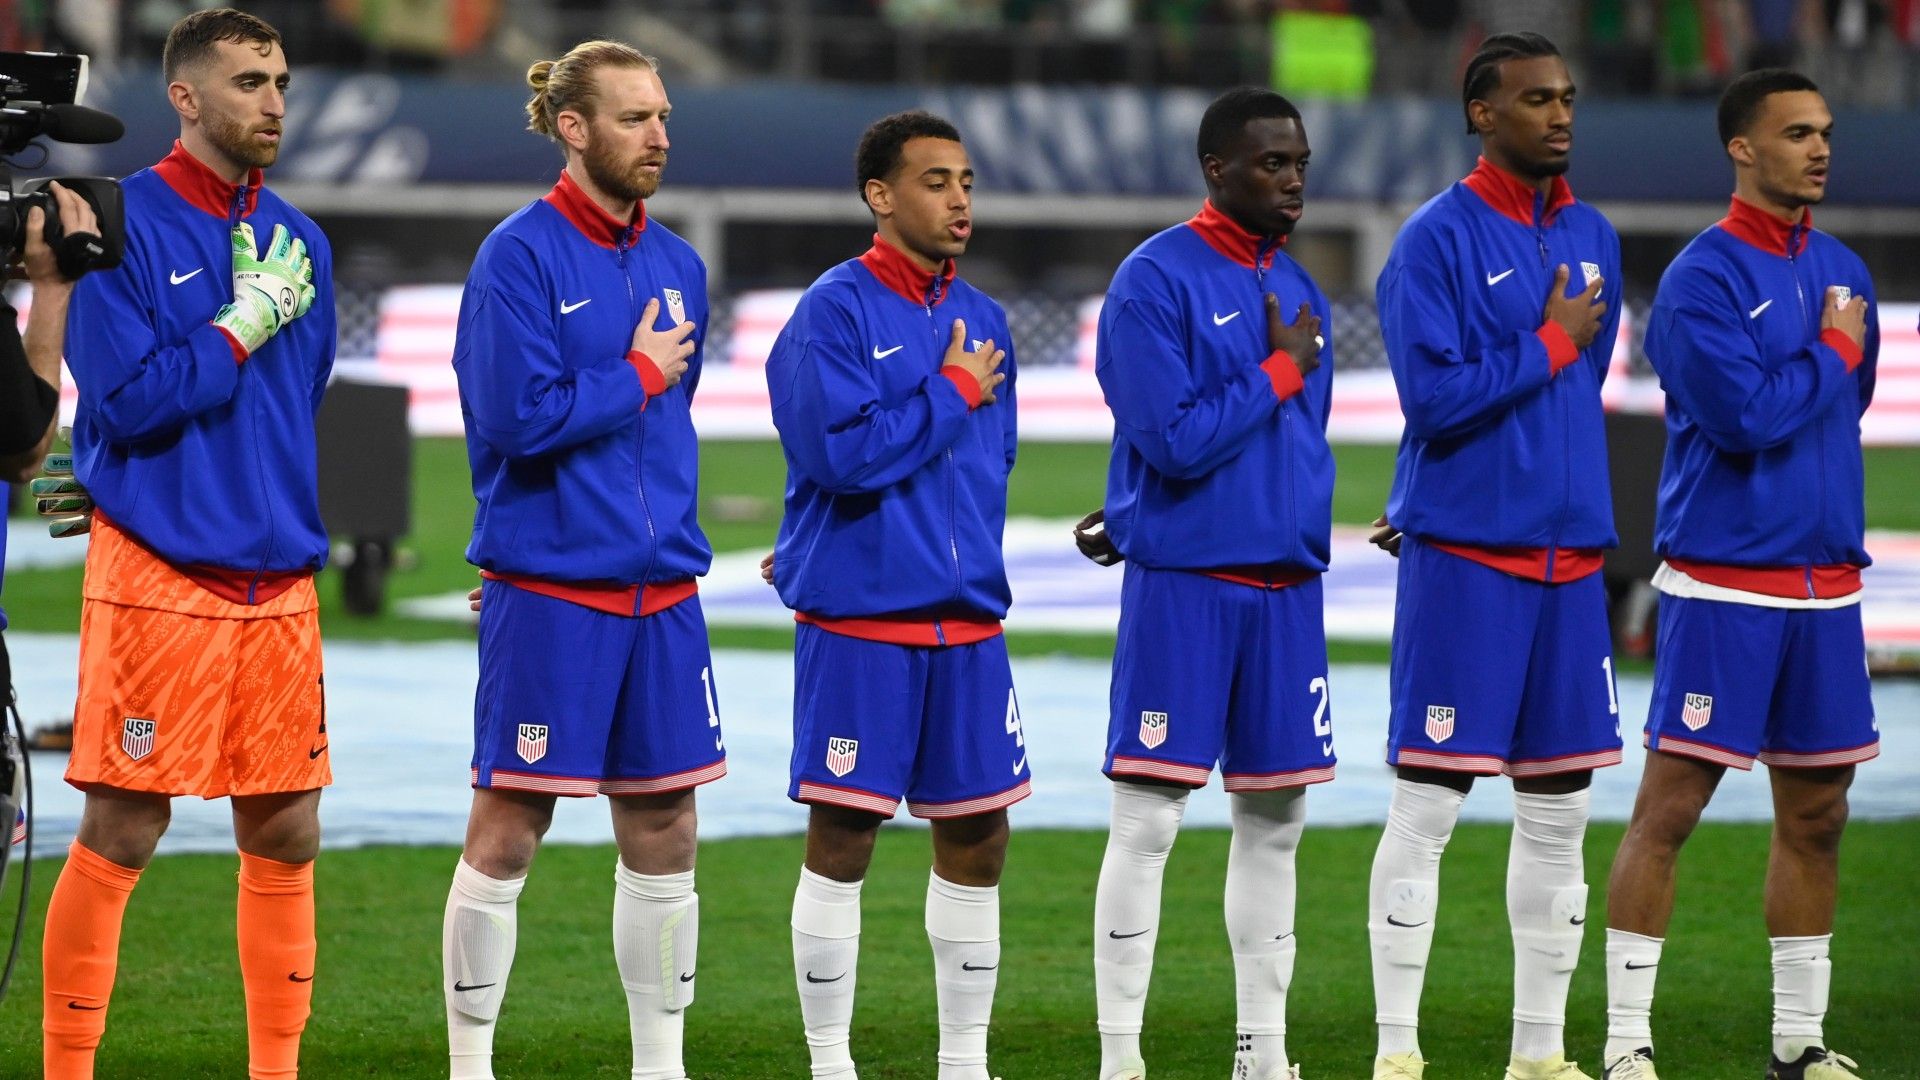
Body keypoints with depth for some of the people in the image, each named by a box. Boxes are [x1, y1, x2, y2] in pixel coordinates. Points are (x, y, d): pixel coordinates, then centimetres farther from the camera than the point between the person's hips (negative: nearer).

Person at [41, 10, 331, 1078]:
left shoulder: (299, 242, 13)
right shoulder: (124, 225, -7)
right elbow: (125, 399, -15)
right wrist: (247, 323, -13)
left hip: (280, 578, 6)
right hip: (158, 576, -6)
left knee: (286, 833, 7)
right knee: (121, 835, -3)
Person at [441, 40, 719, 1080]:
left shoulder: (677, 268, 11)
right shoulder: (519, 256, -9)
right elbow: (519, 416, -18)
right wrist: (637, 377, -8)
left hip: (659, 588, 6)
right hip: (547, 591, -6)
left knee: (662, 833, 9)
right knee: (506, 834, -2)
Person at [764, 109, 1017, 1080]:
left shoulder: (980, 319, 12)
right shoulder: (834, 311, -8)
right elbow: (844, 453, -20)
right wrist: (955, 392, -11)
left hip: (966, 618, 6)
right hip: (857, 620, -6)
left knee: (976, 839, 8)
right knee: (841, 842, -1)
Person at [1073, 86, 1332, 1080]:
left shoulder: (1297, 290, 12)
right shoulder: (1154, 282, -10)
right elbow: (1175, 440, -18)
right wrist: (1282, 369, -9)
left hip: (1285, 581, 7)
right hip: (1182, 584, -7)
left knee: (1274, 815, 9)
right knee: (1148, 819, -6)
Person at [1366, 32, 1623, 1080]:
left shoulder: (1592, 238, 11)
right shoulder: (1438, 238, -9)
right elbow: (1434, 398, -17)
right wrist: (1550, 345, -9)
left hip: (1569, 551, 7)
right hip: (1463, 557, -6)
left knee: (1558, 810, 8)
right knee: (1426, 805, -5)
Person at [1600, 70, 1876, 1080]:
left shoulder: (1840, 270, 12)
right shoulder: (1704, 278, -10)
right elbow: (1743, 414, -19)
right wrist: (1831, 352, -7)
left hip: (1826, 580, 7)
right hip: (1723, 581, -7)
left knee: (1816, 813, 9)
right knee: (1669, 805, -5)